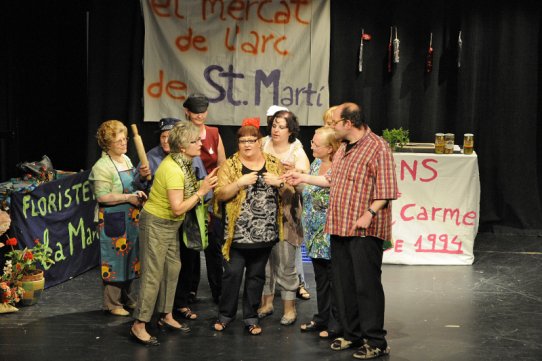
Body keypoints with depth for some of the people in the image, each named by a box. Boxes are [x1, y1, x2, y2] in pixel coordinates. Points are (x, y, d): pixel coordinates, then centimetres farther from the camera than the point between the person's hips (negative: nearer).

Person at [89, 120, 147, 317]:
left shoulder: (126, 160, 12)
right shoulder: (102, 166, -15)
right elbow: (102, 196, -22)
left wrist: (138, 194, 4)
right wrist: (129, 198, -20)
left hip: (131, 219, 8)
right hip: (113, 221, -8)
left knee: (130, 258, 14)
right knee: (115, 260, -1)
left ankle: (127, 298, 27)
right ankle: (112, 303, 9)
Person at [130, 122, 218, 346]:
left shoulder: (182, 163, 1)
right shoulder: (173, 170, -27)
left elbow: (186, 192, 3)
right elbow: (178, 208, -28)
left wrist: (204, 185, -7)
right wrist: (201, 192, -23)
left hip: (170, 224, 9)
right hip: (156, 223, -9)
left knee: (172, 269, 15)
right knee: (153, 275, -6)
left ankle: (166, 316, 27)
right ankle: (139, 325, 0)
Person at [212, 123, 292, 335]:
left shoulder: (274, 164, 7)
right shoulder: (230, 165, -1)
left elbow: (289, 193, 8)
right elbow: (220, 194, -9)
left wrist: (279, 183, -13)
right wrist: (240, 182, -22)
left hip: (265, 233, 3)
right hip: (237, 232, -2)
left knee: (256, 275, 11)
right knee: (232, 274, 0)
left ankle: (251, 317, 22)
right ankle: (225, 314, 18)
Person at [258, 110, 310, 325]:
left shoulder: (297, 153, -2)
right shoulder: (262, 146, 5)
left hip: (285, 212, -3)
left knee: (285, 262, -2)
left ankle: (289, 307, 11)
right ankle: (266, 302, 24)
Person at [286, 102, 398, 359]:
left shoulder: (377, 147, -11)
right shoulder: (344, 148, 18)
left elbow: (385, 189, -16)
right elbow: (332, 181, 27)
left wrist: (370, 213, -24)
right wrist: (304, 178, 25)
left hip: (365, 230, -9)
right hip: (340, 227, 9)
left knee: (367, 285, -5)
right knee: (343, 284, 12)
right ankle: (352, 334, 24)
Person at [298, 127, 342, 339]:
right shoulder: (316, 164, 9)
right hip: (315, 232, 8)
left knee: (333, 277, 2)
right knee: (320, 276, 16)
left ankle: (335, 322, 10)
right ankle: (322, 318, 27)